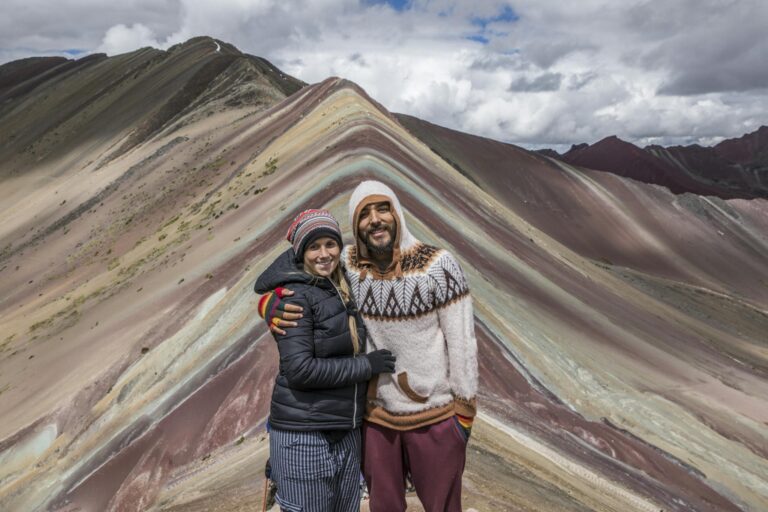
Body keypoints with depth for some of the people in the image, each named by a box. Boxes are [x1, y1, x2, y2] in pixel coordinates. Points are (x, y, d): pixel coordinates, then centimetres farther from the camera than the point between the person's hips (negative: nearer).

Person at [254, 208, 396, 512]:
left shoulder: (342, 290, 8)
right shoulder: (295, 296, -14)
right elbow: (299, 370, -22)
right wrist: (366, 365, -17)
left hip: (347, 432, 7)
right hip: (304, 435, -7)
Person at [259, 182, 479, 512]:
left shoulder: (438, 265, -19)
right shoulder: (347, 265, -9)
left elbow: (462, 342, -12)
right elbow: (287, 283, 1)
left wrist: (464, 412, -8)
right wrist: (275, 309, -23)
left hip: (435, 415, -3)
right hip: (375, 413, 3)